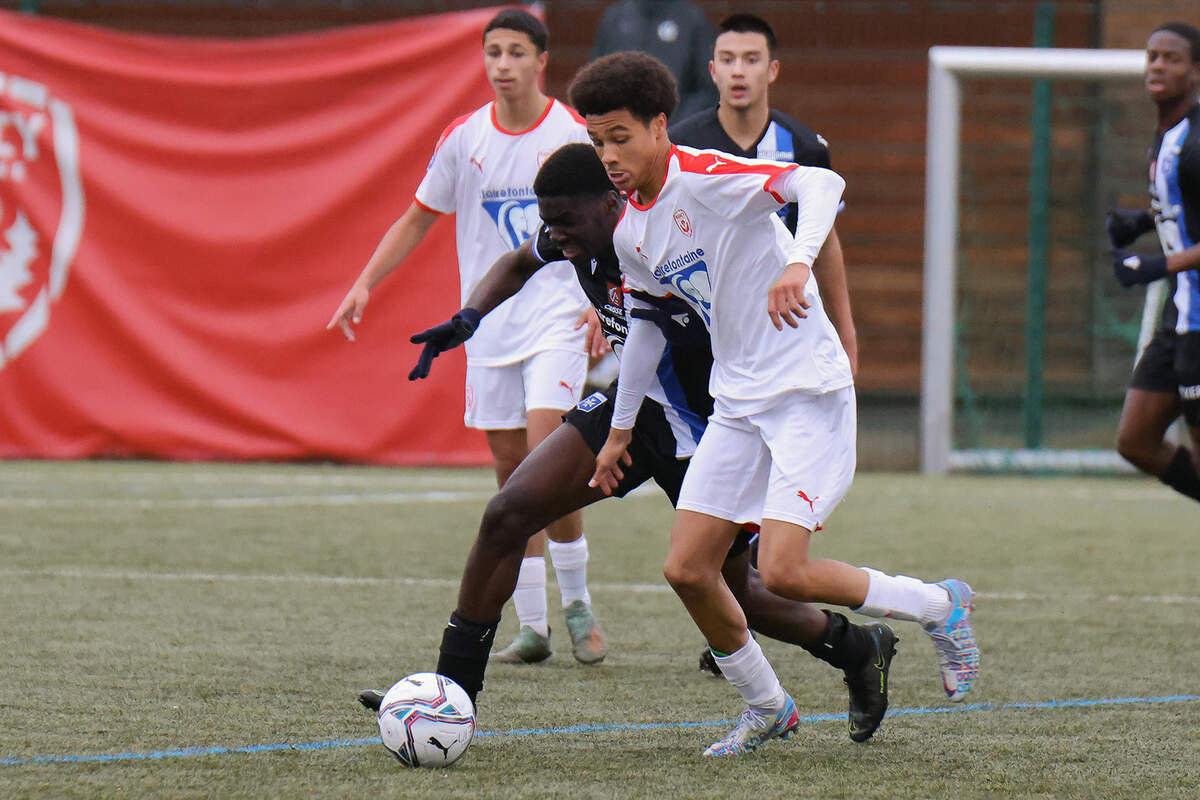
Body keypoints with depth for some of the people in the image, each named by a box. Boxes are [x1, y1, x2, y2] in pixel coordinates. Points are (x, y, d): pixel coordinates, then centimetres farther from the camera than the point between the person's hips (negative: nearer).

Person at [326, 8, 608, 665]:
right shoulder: (463, 138, 5)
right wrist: (365, 284, 5)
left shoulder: (575, 135, -3)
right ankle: (532, 625, 9)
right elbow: (417, 220, 15)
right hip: (489, 326, 3)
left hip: (557, 319, -3)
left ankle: (577, 604, -2)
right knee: (512, 469, 4)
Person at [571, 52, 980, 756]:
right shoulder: (630, 234, 9)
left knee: (782, 571, -17)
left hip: (807, 389, -8)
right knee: (687, 570, 1)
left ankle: (937, 606, 6)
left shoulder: (706, 176, -16)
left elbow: (823, 184, -31)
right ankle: (767, 709, 20)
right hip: (737, 402, 8)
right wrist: (621, 428, 30)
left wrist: (798, 264, -47)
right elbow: (647, 326, 25)